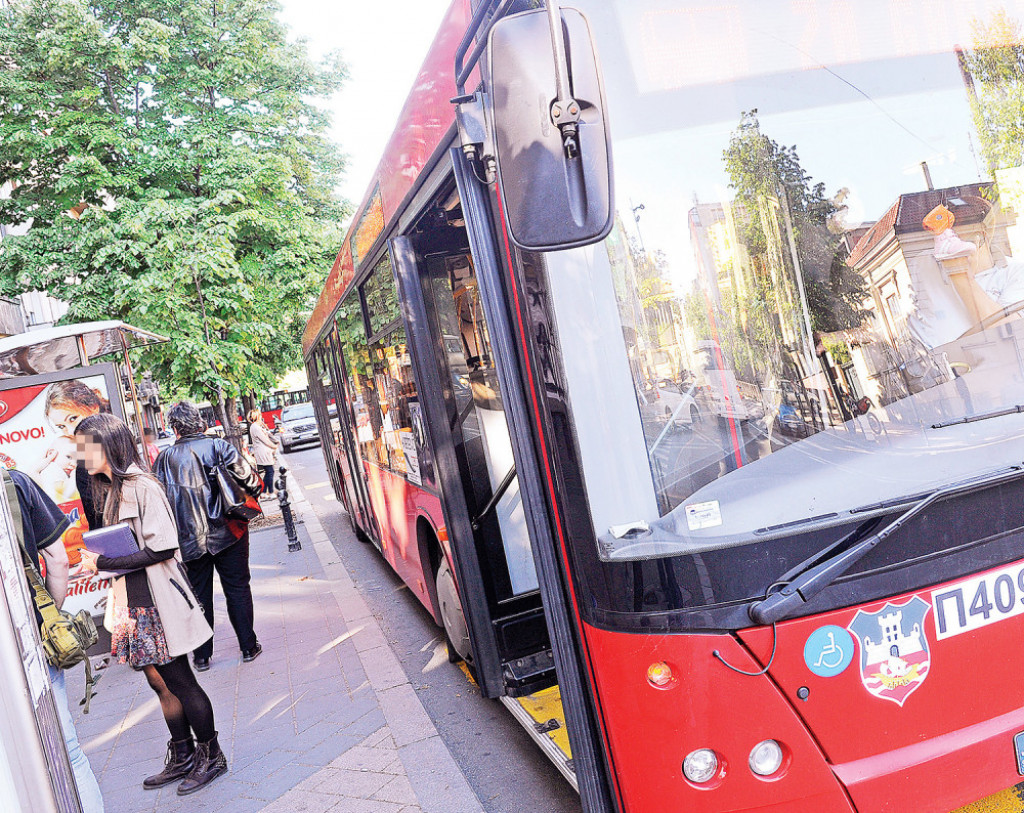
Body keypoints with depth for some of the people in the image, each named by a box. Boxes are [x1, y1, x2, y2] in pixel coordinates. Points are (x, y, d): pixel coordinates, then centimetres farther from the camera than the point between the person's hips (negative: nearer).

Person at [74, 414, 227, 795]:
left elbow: (163, 548, -20)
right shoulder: (110, 491, 12)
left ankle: (211, 756, 17)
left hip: (157, 603, -8)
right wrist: (96, 559, 2)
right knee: (160, 683, 15)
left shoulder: (142, 487, -16)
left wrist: (103, 563, -18)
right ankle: (182, 758, 27)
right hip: (132, 603, 8)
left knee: (179, 682, 2)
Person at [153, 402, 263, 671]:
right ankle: (248, 647, 13)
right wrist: (254, 492, 10)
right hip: (228, 534, -1)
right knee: (237, 589, 9)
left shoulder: (165, 459, 1)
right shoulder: (217, 446, -5)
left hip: (189, 540, 1)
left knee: (199, 596, 12)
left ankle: (202, 656, 17)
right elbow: (247, 476, -11)